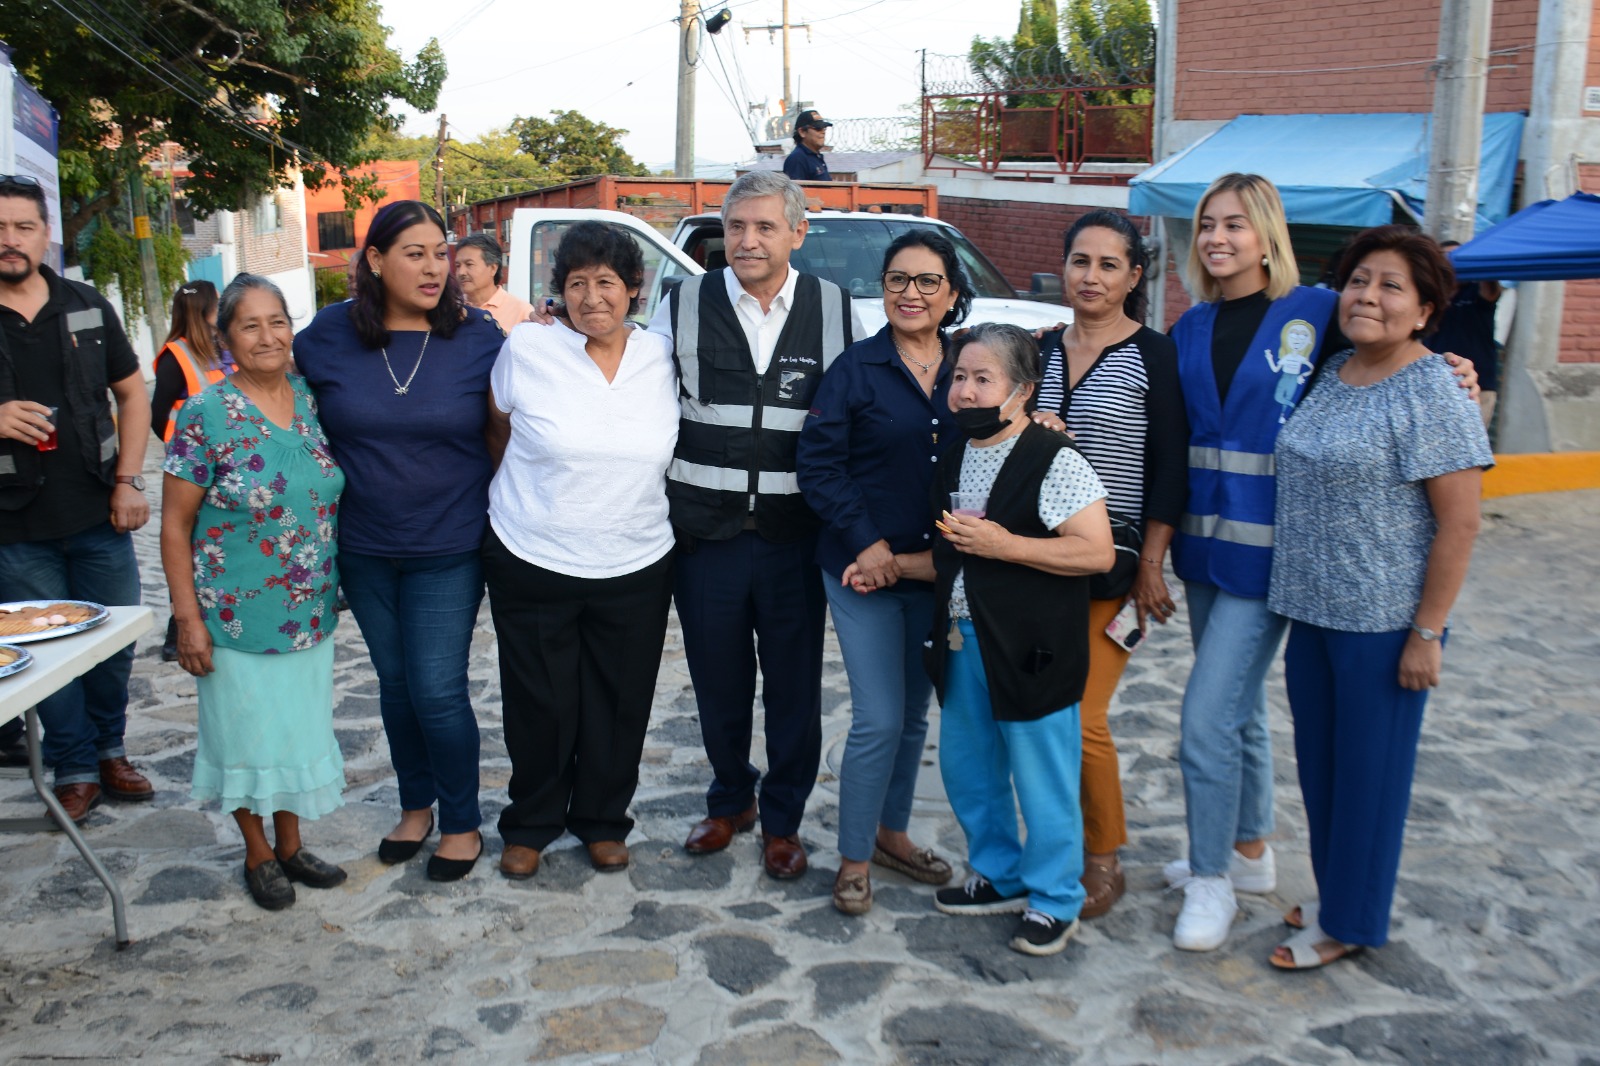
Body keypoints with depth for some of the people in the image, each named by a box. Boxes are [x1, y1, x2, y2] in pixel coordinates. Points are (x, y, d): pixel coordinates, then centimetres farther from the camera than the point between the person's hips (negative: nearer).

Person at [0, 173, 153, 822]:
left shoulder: (86, 307, 6)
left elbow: (132, 393, 11)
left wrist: (128, 482, 1)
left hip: (99, 519, 2)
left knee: (116, 643, 10)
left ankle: (110, 750, 30)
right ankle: (75, 770, 21)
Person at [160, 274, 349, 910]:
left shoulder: (314, 401, 1)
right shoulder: (205, 415, -12)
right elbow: (175, 524, -10)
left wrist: (338, 585, 12)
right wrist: (188, 617, -12)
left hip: (310, 612, 5)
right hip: (235, 616, -4)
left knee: (300, 727, 16)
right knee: (246, 731, 9)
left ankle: (290, 844, 35)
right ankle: (258, 852, 30)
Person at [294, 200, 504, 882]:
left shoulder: (480, 338, -7)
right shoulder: (327, 336, -4)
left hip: (448, 551, -3)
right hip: (363, 550, 3)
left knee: (437, 690, -2)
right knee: (395, 683, 16)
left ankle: (462, 823, 18)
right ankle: (415, 805, 35)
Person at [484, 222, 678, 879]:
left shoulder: (661, 357, 0)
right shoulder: (526, 351, -7)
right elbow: (498, 435, 8)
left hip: (635, 569, 2)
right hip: (533, 563, -2)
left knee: (619, 706, 12)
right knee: (541, 706, 10)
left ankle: (602, 822, 33)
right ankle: (530, 825, 32)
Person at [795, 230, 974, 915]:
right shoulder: (855, 369, -6)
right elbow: (817, 466, -9)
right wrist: (866, 542, -15)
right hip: (864, 570, -4)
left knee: (914, 714, 15)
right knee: (879, 720, -4)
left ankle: (890, 832, 34)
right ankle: (854, 859, 13)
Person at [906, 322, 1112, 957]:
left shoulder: (1053, 461, -14)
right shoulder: (957, 459, 11)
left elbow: (1097, 552, -20)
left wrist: (1005, 546, -22)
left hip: (1032, 649, -8)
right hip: (964, 643, 8)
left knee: (1041, 777, 3)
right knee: (966, 766, 17)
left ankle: (1054, 900, 21)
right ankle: (1000, 877, 36)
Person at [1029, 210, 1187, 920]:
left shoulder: (1153, 355, -5)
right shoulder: (1043, 350, 10)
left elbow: (1170, 467, -7)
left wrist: (1150, 567, -10)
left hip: (1113, 566, -5)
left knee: (1080, 716, -7)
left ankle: (1104, 862, 14)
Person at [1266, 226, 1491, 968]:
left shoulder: (1431, 395, -13)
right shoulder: (1331, 375, 9)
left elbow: (1459, 523, -14)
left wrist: (1427, 634, -16)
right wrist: (1296, 592, 15)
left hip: (1383, 621, -7)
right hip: (1311, 608, 7)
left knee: (1368, 769, 6)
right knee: (1319, 762, 16)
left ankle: (1351, 921, 21)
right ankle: (1335, 896, 34)